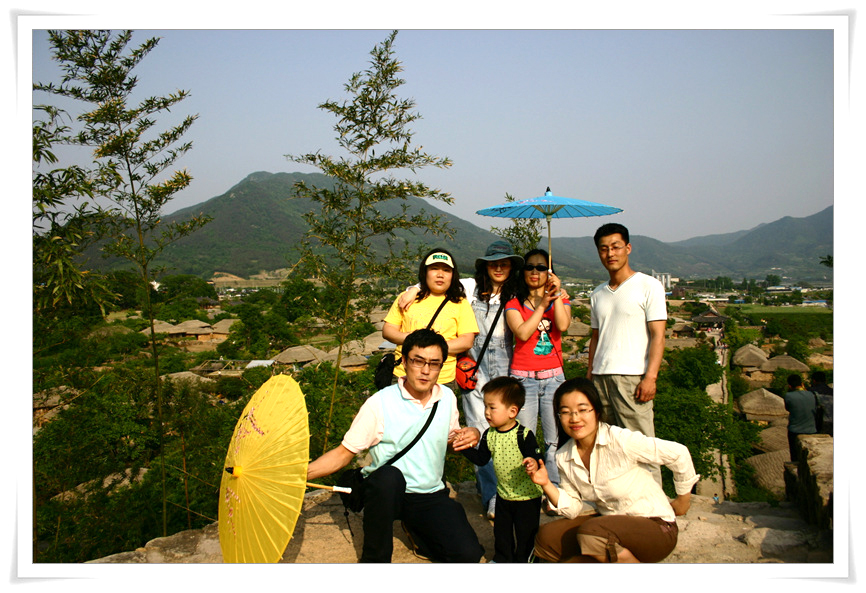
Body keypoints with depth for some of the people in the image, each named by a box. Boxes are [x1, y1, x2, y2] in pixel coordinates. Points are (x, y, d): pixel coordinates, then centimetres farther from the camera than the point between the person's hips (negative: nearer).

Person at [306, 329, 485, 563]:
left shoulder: (448, 398, 2)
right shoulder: (379, 403, -11)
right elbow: (344, 452, -8)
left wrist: (471, 435, -5)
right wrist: (301, 472, -22)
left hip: (431, 495, 4)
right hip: (385, 492, -3)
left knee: (468, 554, -16)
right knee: (389, 475, -39)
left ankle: (416, 529, 16)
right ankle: (374, 557, -13)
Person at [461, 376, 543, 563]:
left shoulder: (524, 435, -22)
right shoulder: (489, 435, -5)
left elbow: (536, 458, -24)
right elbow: (481, 459, 0)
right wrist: (465, 447, -12)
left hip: (527, 495, -5)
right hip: (503, 494, 6)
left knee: (525, 532, 9)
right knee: (501, 530, 20)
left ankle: (523, 560, 31)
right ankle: (501, 559, 41)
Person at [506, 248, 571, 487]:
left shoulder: (561, 300, 13)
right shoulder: (513, 304, 9)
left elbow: (563, 325, -8)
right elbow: (523, 333, -10)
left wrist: (557, 295, -10)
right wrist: (542, 304, -6)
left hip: (553, 377, 1)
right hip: (523, 378, -1)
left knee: (555, 441, -2)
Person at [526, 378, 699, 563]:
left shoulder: (620, 440, -23)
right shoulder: (564, 457, -3)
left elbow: (678, 454, -15)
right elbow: (572, 509, 3)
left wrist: (683, 500, -1)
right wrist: (546, 484, -14)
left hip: (655, 526, -7)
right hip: (611, 523, 7)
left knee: (589, 533, -32)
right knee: (546, 538, -9)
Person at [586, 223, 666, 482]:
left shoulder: (648, 286, -1)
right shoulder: (598, 294, 17)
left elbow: (658, 335, -7)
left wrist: (650, 377, -15)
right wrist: (589, 374, 14)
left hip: (632, 377, -6)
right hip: (600, 377, 6)